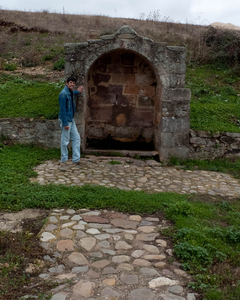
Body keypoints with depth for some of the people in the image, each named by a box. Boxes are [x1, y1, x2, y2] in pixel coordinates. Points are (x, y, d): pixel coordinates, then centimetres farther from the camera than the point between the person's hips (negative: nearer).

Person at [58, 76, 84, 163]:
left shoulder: (70, 92, 10)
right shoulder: (63, 93, -17)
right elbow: (62, 109, -20)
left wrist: (77, 91, 37)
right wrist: (65, 123, -22)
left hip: (71, 120, 9)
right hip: (65, 120, -9)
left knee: (76, 138, 9)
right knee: (65, 140, 0)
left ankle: (76, 159, 14)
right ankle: (64, 159, 13)